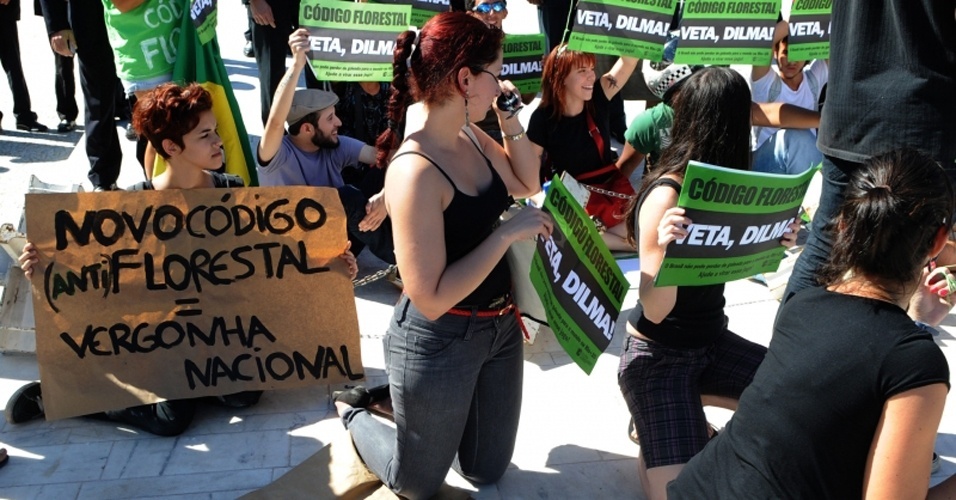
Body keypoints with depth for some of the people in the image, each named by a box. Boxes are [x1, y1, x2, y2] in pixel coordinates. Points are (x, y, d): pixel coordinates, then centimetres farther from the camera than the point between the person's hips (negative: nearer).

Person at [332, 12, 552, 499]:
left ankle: (402, 401, 42)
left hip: (499, 326, 8)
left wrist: (510, 118, 0)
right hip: (440, 343, -8)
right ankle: (354, 412, 41)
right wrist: (508, 232, -27)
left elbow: (527, 184, 14)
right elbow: (430, 299, -29)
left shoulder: (471, 138, -3)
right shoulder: (416, 170, -29)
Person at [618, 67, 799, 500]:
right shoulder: (666, 195, -23)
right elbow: (655, 310, -25)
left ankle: (691, 402, 16)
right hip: (657, 355, -8)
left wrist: (774, 241, -3)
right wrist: (665, 248, -43)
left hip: (712, 342, 8)